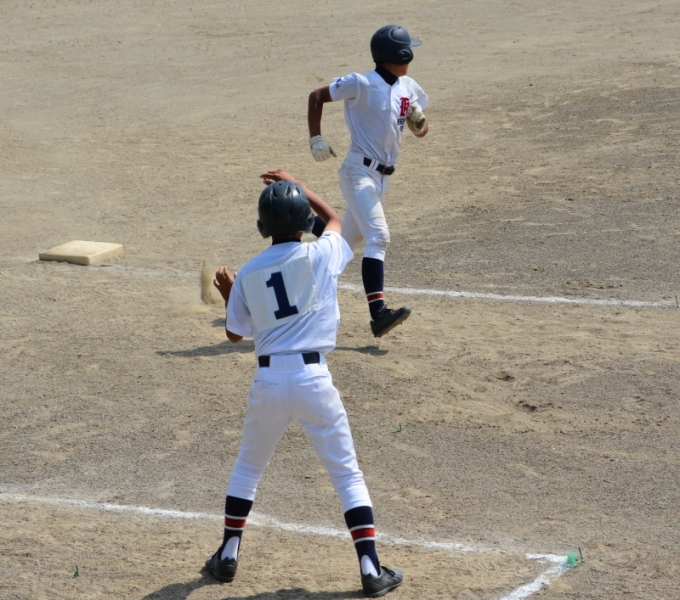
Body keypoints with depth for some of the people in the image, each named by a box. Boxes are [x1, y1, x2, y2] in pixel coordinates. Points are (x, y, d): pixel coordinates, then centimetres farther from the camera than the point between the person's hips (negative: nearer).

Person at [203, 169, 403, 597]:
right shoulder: (322, 255, -3)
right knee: (348, 473, 6)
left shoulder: (249, 274, 3)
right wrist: (299, 187, 31)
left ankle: (227, 557, 28)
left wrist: (227, 294, 31)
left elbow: (235, 333, 15)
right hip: (314, 379, -2)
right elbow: (334, 219, 21)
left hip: (269, 381, 2)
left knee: (249, 467, 23)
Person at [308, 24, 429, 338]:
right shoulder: (361, 83, -14)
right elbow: (317, 96, -6)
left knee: (347, 240, 15)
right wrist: (316, 139, -11)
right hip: (359, 172, -8)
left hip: (383, 176, 8)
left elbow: (420, 130, 13)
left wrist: (419, 121, -10)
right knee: (378, 236, -22)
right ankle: (378, 313, -28)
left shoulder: (408, 88, 5)